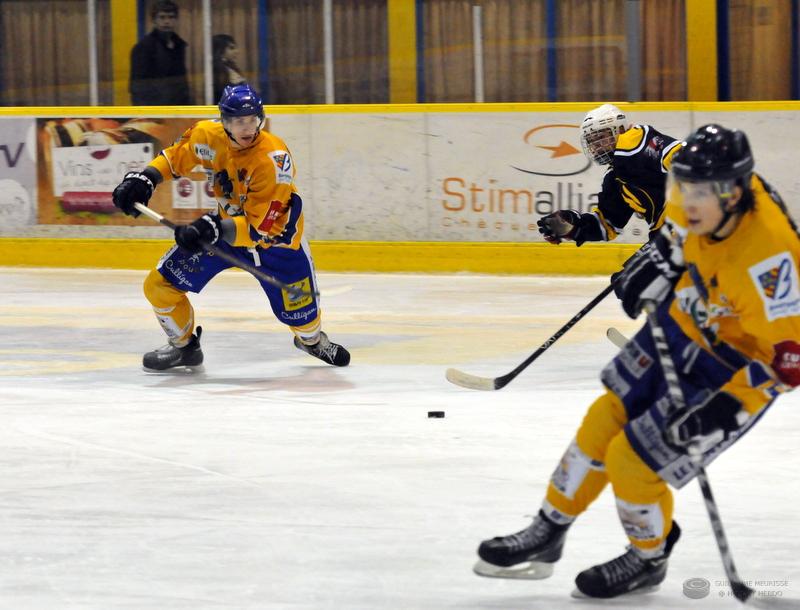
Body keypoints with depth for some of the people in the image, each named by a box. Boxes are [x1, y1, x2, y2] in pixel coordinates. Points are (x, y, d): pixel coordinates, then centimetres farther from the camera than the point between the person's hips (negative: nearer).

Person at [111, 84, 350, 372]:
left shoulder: (273, 159, -33)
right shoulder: (208, 135, -19)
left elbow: (262, 226, -35)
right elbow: (176, 156, 4)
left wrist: (215, 229, -46)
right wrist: (144, 179, -11)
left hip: (274, 233, -4)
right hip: (224, 222, 4)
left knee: (299, 310, 0)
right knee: (160, 285, -6)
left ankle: (313, 340, 40)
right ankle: (183, 346, 20)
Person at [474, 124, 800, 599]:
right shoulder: (715, 190, -18)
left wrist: (724, 409, -35)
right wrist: (662, 257, 0)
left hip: (735, 371, -7)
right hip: (684, 322, 8)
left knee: (631, 462, -4)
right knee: (604, 423, 13)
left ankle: (649, 560, 26)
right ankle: (547, 537, 31)